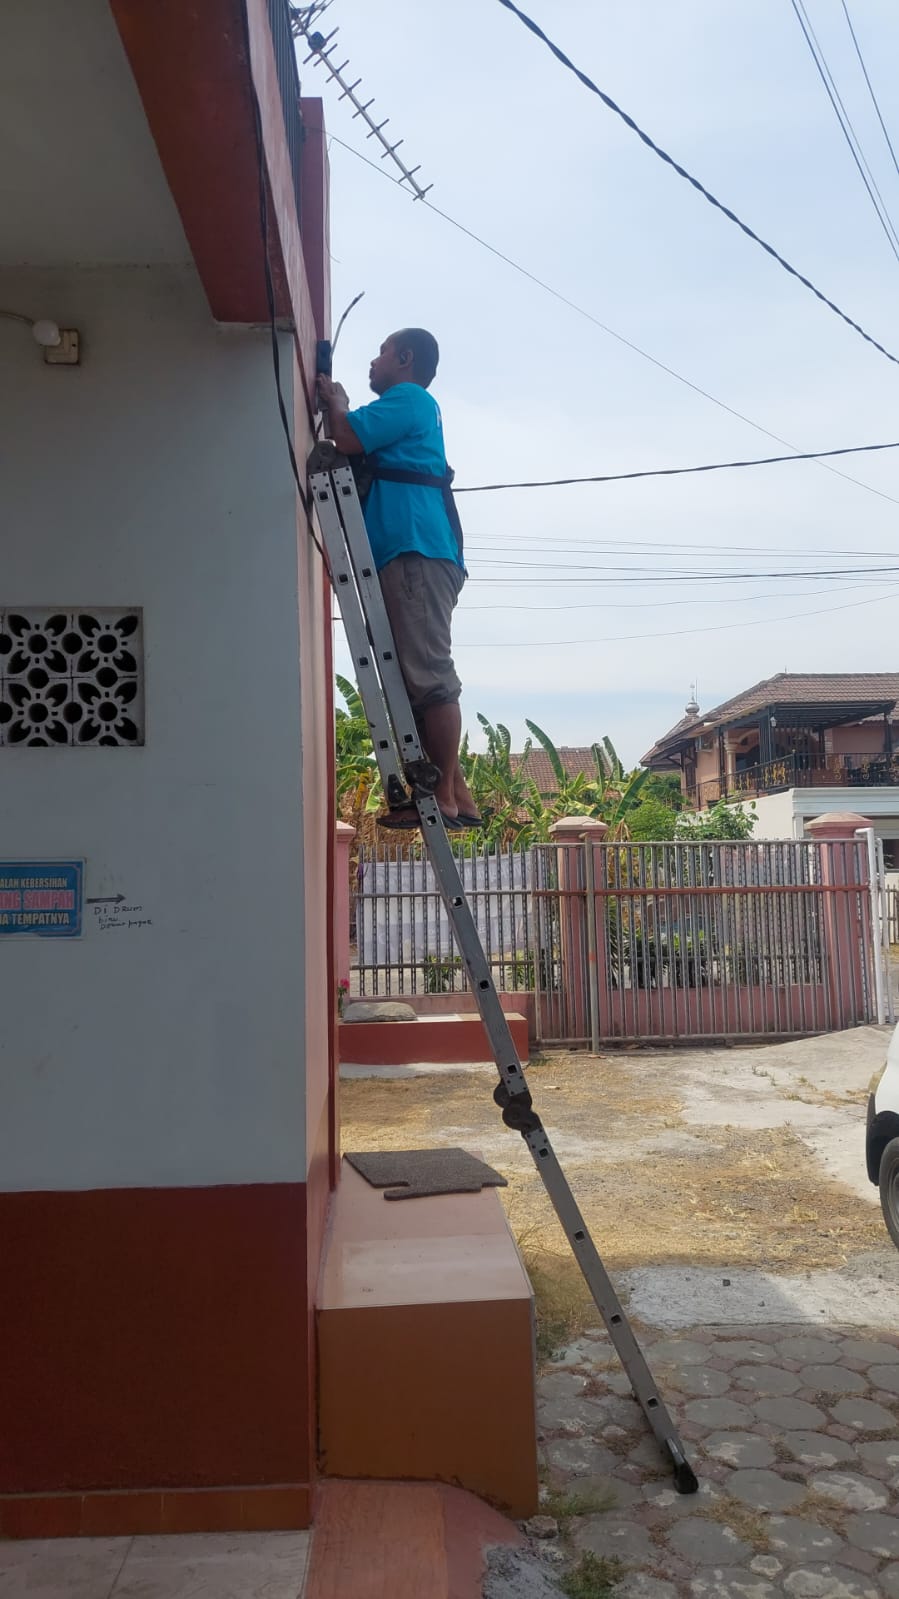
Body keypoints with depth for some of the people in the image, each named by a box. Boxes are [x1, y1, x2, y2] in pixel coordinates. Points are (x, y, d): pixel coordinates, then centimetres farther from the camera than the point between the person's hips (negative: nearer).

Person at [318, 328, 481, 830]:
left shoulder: (407, 397, 3)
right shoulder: (417, 409, 32)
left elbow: (348, 440, -10)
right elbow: (363, 449, 34)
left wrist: (336, 403, 9)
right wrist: (340, 407, 24)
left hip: (416, 552, -10)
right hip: (415, 555, 10)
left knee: (430, 678, -13)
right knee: (427, 679, 6)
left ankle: (445, 795, -15)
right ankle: (455, 790, 6)